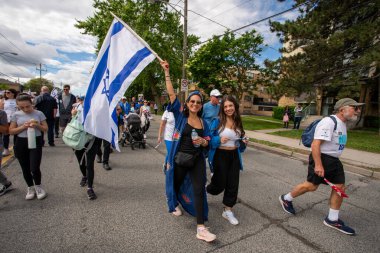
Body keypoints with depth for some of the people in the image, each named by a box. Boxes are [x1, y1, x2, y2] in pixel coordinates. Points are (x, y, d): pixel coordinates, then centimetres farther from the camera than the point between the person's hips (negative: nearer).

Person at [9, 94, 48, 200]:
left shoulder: (39, 114, -3)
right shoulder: (16, 115, 0)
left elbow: (45, 129, 1)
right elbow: (11, 131, 0)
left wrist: (37, 125, -19)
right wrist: (23, 126, -16)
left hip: (36, 142, -2)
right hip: (21, 143, 2)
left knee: (34, 168, -7)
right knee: (25, 169, 11)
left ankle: (38, 187, 20)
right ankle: (30, 188, 31)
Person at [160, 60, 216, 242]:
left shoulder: (204, 123, 3)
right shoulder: (180, 116, -5)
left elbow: (207, 143, 10)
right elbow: (171, 94, -11)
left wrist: (203, 141, -15)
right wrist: (166, 72, -12)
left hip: (197, 160, 2)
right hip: (179, 159, -2)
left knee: (199, 190, -4)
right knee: (176, 184, 18)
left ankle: (201, 229, 6)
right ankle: (175, 204, 55)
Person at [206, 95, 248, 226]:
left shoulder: (238, 122, 5)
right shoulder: (217, 121, -12)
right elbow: (209, 139, -11)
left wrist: (244, 142, -5)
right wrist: (219, 139, -27)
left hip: (234, 156, 5)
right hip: (220, 155, -5)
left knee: (233, 184, 8)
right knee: (220, 184, 5)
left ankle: (228, 211, 27)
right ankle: (204, 192, 39)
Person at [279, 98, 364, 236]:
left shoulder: (342, 124, 12)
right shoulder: (328, 122, -20)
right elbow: (315, 144, -25)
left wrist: (331, 162, 22)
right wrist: (318, 165, -27)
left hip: (334, 160, 10)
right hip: (321, 158, -10)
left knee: (340, 187, 8)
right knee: (311, 185, -2)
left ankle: (332, 219, 21)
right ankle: (286, 199, 18)